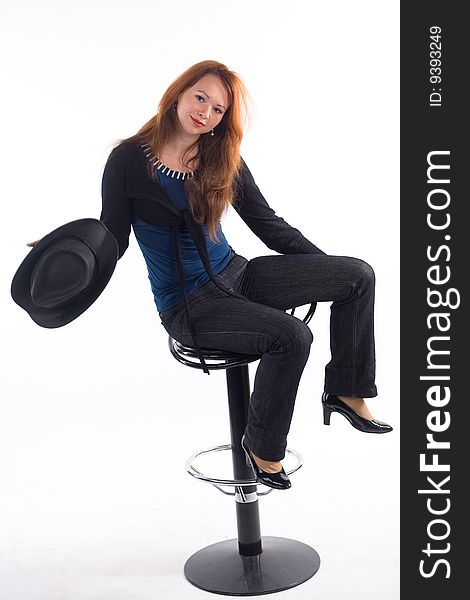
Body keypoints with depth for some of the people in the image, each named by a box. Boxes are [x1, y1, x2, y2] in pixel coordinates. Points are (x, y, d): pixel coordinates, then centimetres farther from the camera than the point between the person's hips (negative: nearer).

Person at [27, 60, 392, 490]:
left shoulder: (224, 161, 5)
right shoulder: (129, 160, -8)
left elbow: (269, 225, 9)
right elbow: (111, 240, -4)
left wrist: (329, 267, 9)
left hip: (234, 274, 6)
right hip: (186, 304, -6)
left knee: (359, 276, -7)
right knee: (292, 335, -30)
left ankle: (347, 392, 7)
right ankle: (262, 447, -5)